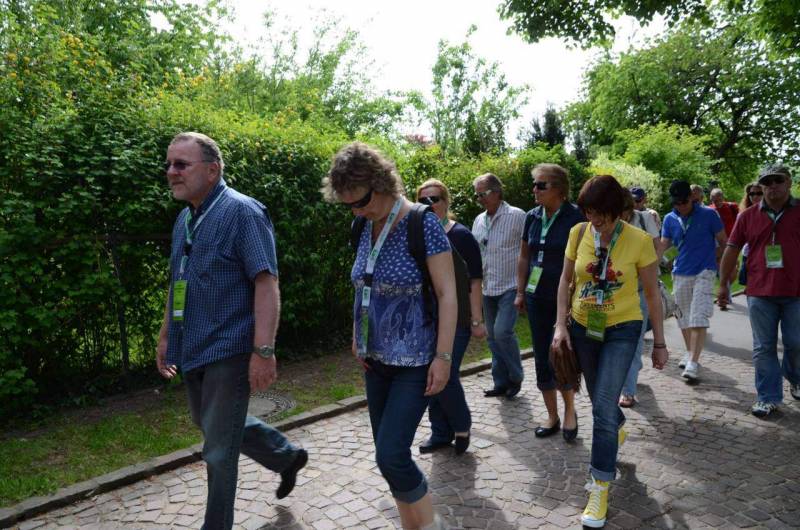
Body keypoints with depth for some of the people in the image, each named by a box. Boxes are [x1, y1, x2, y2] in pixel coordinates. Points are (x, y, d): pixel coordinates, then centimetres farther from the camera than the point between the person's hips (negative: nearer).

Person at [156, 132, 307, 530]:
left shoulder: (241, 211, -15)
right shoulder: (184, 218, 11)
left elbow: (267, 283, -21)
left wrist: (263, 350, -27)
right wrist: (165, 336, 19)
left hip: (227, 349, -9)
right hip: (192, 349, 9)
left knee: (218, 450, 1)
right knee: (212, 425, 23)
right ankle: (288, 457, 43)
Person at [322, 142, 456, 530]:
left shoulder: (423, 224, -15)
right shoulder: (366, 228, 4)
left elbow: (447, 295, -16)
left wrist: (443, 357, -18)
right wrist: (358, 338, 11)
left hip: (415, 361, -7)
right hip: (378, 360, 7)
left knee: (391, 455, -10)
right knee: (389, 456, 12)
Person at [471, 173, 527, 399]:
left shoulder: (517, 216, -8)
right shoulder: (479, 220, 11)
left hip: (510, 287, -7)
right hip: (488, 288, 7)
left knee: (502, 331, -16)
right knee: (493, 336, 11)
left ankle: (516, 377, 7)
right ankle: (501, 383, 23)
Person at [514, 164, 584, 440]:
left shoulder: (576, 218, -11)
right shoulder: (532, 217, 6)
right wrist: (520, 292, 13)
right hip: (537, 298, 6)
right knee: (542, 360, 10)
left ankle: (570, 410, 22)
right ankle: (552, 417, 25)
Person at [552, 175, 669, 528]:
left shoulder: (639, 241, -15)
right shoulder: (578, 233, -7)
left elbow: (652, 293, -5)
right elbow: (565, 280, 4)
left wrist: (659, 343, -1)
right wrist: (561, 325, -3)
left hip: (622, 330, -3)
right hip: (582, 327, 4)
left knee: (603, 407, -11)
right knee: (601, 401, 20)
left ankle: (600, 487, 3)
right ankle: (618, 427, 55)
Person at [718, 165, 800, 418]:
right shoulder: (748, 216, 4)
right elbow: (732, 249, 9)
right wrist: (723, 283, 10)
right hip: (760, 293, 0)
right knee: (764, 348, 5)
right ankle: (768, 398, 14)